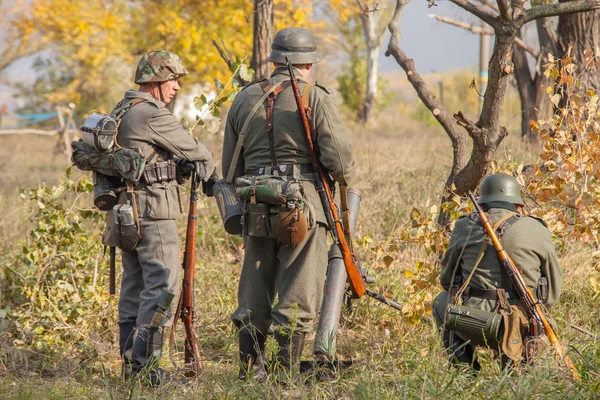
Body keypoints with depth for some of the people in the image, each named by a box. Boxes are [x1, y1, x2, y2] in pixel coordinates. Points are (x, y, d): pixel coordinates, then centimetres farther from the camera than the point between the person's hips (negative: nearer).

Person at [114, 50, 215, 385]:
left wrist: (183, 169, 8)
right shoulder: (153, 115, -14)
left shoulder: (121, 112, 15)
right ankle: (145, 366, -13)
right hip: (153, 209, -10)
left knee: (135, 287, 13)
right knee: (162, 287, -9)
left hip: (125, 208, 10)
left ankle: (130, 361, 16)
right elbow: (195, 151, -6)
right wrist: (208, 171, 15)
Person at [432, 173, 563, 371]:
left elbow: (446, 278, 17)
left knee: (441, 301, 31)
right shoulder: (537, 230, 5)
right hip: (523, 329, 1)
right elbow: (553, 292, 10)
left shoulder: (465, 227, 6)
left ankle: (465, 367, 20)